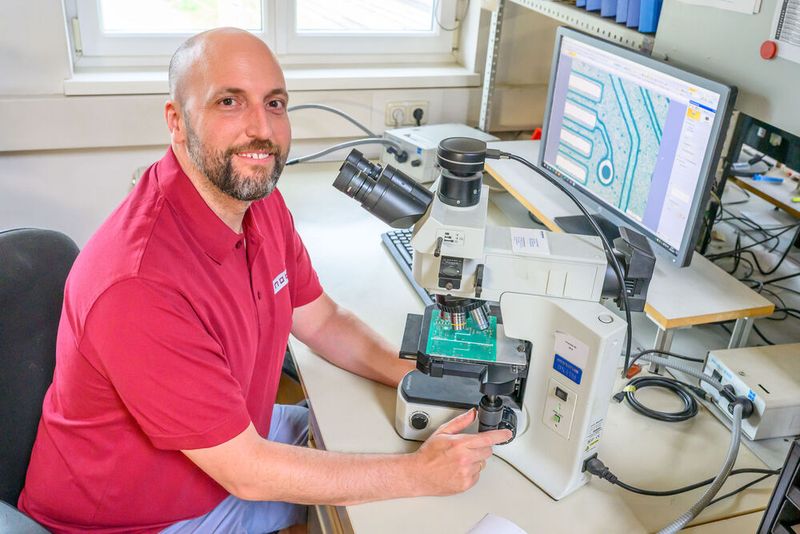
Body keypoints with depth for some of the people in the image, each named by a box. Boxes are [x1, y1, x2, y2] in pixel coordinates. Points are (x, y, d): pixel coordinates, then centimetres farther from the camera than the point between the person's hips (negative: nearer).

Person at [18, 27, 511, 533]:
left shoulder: (262, 200, -10)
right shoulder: (138, 284, -37)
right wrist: (420, 474, -25)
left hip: (236, 436, 7)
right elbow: (246, 472, -29)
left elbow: (322, 321, 2)